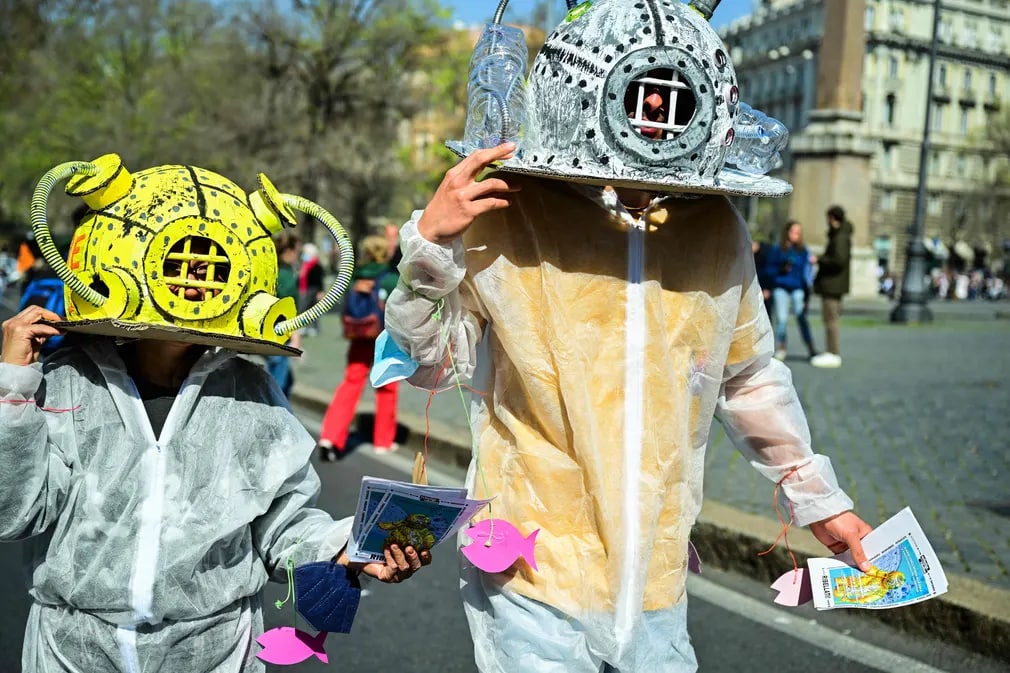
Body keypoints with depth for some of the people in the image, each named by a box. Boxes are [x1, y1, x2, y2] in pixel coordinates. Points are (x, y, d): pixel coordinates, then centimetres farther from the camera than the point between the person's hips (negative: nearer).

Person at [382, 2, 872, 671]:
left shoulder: (720, 234, -3)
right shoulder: (506, 217, -15)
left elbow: (749, 377, 12)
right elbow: (429, 366, -5)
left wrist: (818, 496, 20)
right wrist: (430, 245, -21)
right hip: (535, 577, -4)